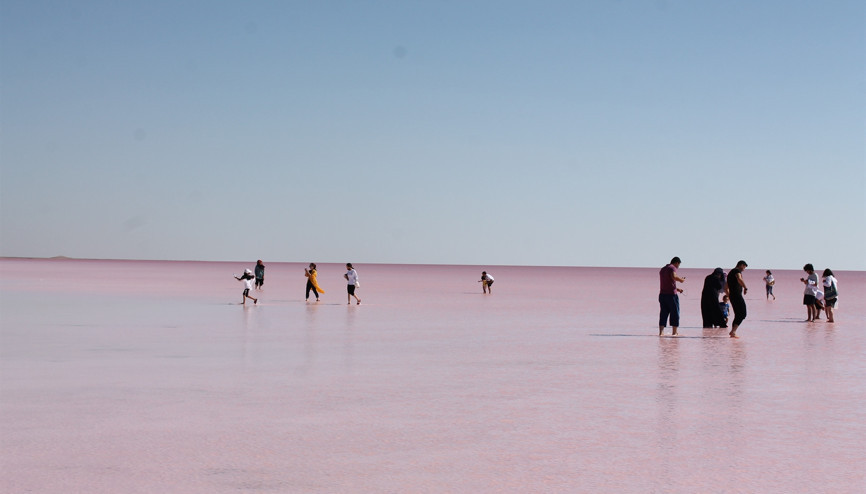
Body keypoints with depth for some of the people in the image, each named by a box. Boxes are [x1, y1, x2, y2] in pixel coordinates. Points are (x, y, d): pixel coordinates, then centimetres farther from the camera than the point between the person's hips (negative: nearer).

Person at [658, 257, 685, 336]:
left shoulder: (662, 269, 22)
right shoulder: (672, 268, -5)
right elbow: (674, 277, -25)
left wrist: (677, 289, 28)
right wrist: (682, 280, -7)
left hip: (662, 294, 7)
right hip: (671, 294, -7)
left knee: (663, 314, 6)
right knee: (675, 313, 2)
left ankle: (661, 332, -1)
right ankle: (675, 332, 3)